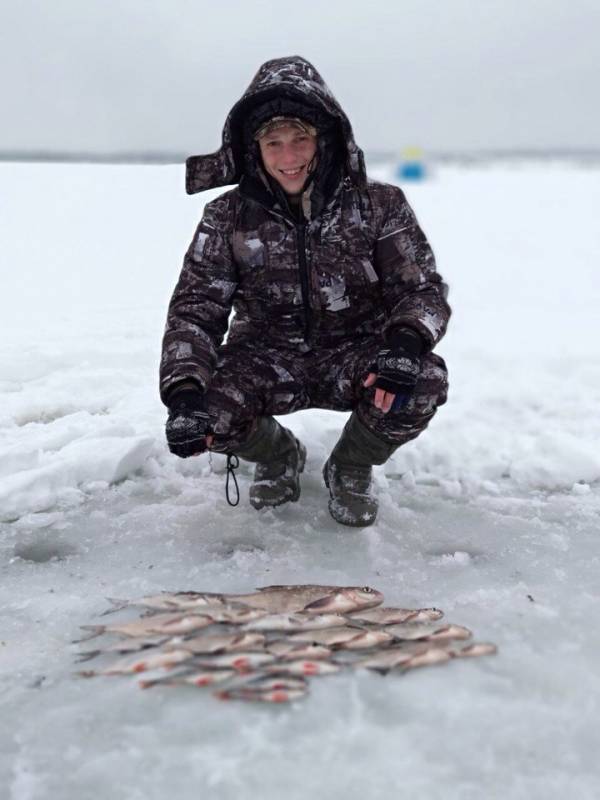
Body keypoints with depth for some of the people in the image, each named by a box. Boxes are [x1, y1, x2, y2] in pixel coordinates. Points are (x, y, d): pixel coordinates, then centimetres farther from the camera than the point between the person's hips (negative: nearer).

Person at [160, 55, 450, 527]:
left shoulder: (378, 205, -8)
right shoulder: (231, 216, -6)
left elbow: (424, 289, -9)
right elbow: (196, 306, -9)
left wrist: (406, 341, -34)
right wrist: (185, 391, -28)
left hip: (354, 358, 0)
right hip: (267, 360, 1)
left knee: (424, 381, -31)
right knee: (208, 407, -29)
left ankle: (351, 468, 2)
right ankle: (279, 456, 9)